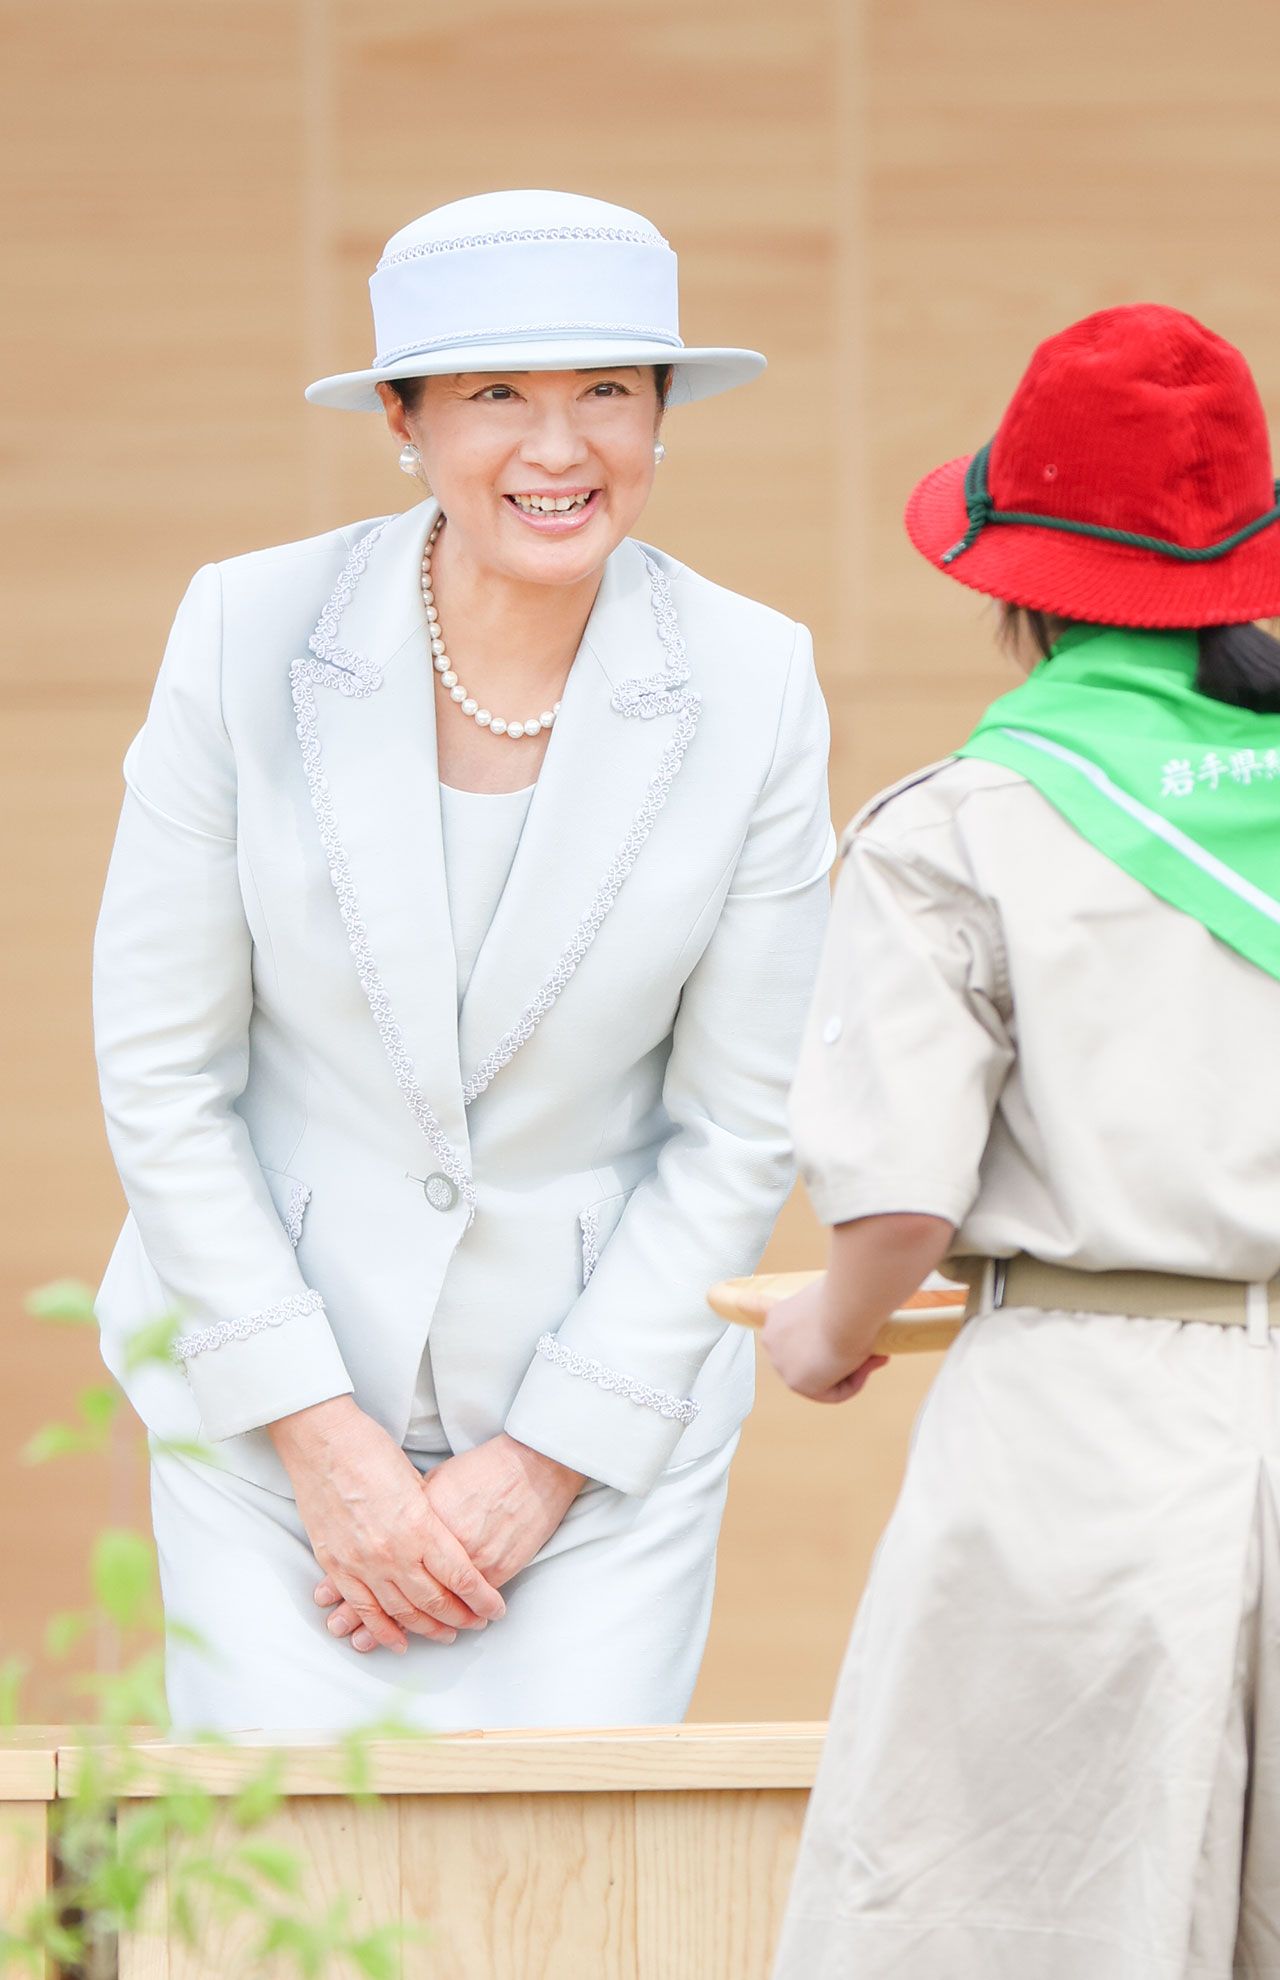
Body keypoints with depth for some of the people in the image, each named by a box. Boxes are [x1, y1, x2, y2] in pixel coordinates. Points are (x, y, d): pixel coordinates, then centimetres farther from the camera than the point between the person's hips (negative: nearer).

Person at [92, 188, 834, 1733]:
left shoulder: (755, 689, -8)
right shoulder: (247, 637, -9)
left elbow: (739, 1128, -3)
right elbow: (161, 1075, -5)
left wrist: (540, 1465, -7)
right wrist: (323, 1439, -8)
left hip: (610, 1389, 1)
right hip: (265, 1395, 0)